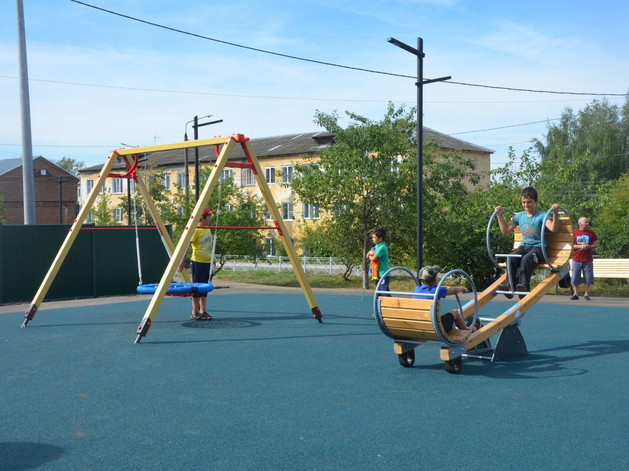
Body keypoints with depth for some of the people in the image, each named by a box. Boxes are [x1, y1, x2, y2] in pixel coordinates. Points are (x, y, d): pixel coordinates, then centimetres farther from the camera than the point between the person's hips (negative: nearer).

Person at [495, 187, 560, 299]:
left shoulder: (541, 216, 0)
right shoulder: (519, 216, 14)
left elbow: (553, 229, -15)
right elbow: (505, 230, 20)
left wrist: (555, 213, -25)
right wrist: (499, 215, 14)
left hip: (538, 247, -4)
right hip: (524, 246, 4)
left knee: (526, 259, -36)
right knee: (511, 258, -28)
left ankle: (524, 286, -44)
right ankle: (511, 286, -38)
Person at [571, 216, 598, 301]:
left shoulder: (591, 233, 7)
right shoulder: (574, 232, 3)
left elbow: (595, 245, 8)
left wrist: (588, 246, -12)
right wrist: (580, 246, -13)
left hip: (588, 260, 1)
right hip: (576, 260, -1)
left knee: (587, 279, 2)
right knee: (575, 278, 1)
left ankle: (586, 294, 11)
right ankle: (576, 294, 11)